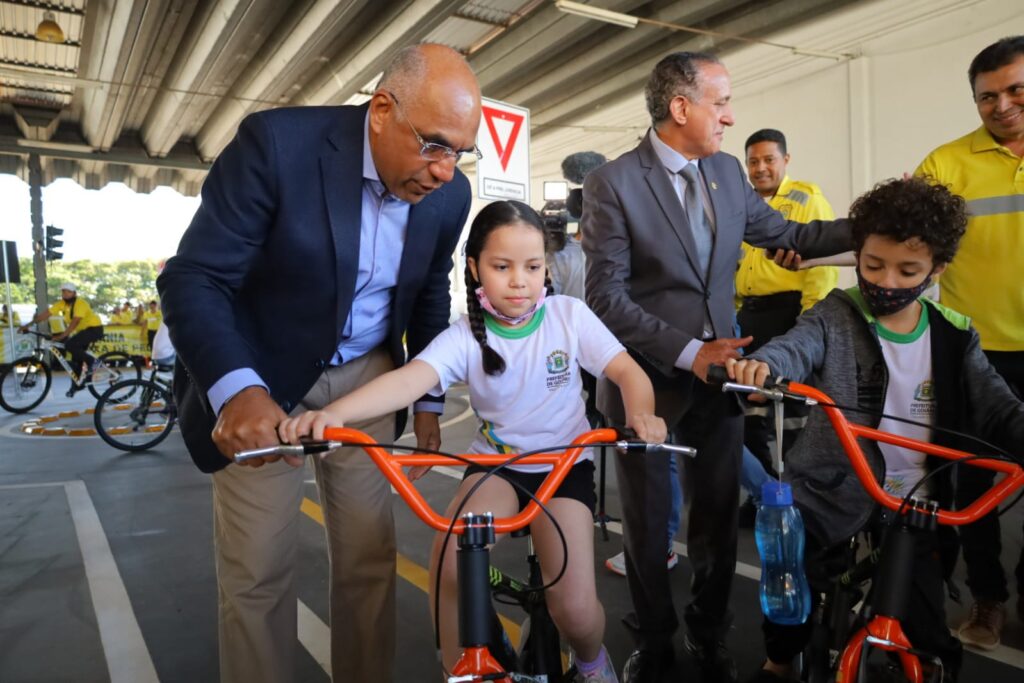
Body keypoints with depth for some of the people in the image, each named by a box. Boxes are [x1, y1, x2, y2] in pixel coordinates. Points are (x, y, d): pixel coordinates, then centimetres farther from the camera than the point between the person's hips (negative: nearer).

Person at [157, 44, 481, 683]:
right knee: (258, 570, 0)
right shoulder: (276, 143, -22)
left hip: (364, 377, 4)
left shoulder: (449, 193, -8)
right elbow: (192, 278, -23)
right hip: (258, 375, -3)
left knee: (370, 555, 7)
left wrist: (428, 402, 11)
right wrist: (238, 388, -40)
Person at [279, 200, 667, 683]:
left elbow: (627, 371, -13)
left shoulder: (570, 315, -8)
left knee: (574, 610, -13)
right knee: (450, 567, -27)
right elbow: (409, 379, -27)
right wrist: (333, 413, -45)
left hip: (563, 464, 0)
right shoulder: (465, 336, -11)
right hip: (495, 463, 1)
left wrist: (641, 414, -37)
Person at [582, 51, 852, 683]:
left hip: (719, 370, 5)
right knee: (648, 526, 13)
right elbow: (606, 297, -16)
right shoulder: (613, 183, -13)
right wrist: (687, 351, -21)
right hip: (648, 381, -4)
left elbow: (785, 235, 16)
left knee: (720, 519, 15)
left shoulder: (728, 170, 5)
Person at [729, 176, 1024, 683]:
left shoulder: (954, 338, 2)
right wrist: (761, 365, -49)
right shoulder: (837, 316, -6)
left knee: (929, 641, 4)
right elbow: (797, 347, -25)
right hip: (831, 494, -1)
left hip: (913, 507, 2)